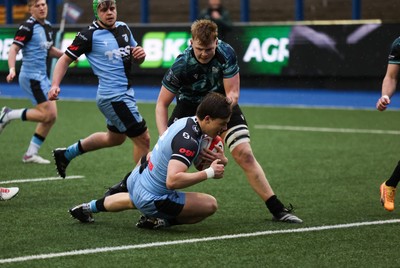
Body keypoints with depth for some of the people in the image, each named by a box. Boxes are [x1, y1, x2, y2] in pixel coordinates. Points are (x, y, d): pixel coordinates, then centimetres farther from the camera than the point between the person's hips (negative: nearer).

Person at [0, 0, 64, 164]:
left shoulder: (47, 27, 12)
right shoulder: (28, 27, -13)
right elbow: (14, 48, -18)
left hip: (42, 77, 9)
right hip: (31, 76, -9)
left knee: (51, 116, 5)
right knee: (46, 115, -16)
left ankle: (31, 154, 12)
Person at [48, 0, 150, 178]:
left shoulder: (124, 28, 8)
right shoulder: (89, 35, -12)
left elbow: (136, 60, 18)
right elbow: (65, 60, -7)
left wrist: (140, 55, -6)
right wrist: (55, 85, -21)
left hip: (125, 94, 9)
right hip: (113, 96, -9)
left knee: (115, 138, 26)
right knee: (143, 139, -9)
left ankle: (66, 154, 40)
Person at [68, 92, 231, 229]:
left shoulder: (185, 121, -2)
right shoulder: (188, 142, -28)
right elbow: (172, 180, -38)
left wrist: (220, 160, -4)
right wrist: (209, 173, -30)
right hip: (151, 200, -8)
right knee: (210, 205, -5)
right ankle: (159, 219, -4)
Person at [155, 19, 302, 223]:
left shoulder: (226, 54, -27)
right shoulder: (181, 65, -29)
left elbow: (232, 93, -20)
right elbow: (162, 103, -20)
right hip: (189, 105, -1)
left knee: (245, 154, -12)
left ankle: (277, 209, -7)